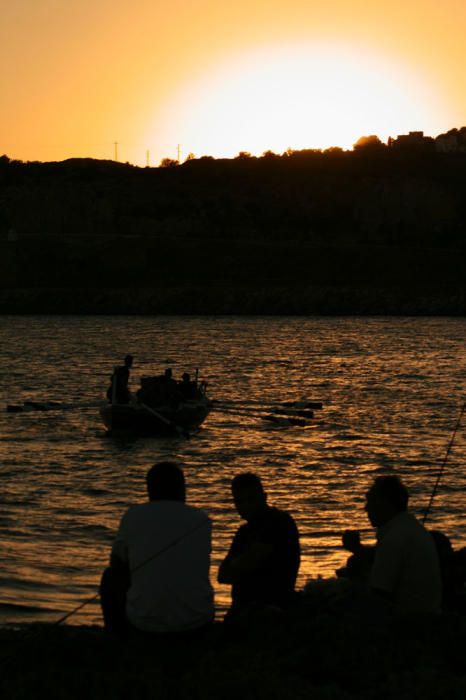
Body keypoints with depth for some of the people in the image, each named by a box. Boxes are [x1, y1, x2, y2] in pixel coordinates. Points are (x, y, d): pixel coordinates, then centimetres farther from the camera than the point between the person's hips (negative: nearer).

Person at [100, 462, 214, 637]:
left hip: (146, 621, -2)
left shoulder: (134, 515, -1)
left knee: (111, 578, 27)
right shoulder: (201, 519, 6)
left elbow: (116, 564, 13)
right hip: (196, 620, 2)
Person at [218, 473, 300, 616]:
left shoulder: (278, 522, -7)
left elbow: (249, 562, -15)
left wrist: (234, 566, 4)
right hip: (243, 608, 8)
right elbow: (222, 575, 14)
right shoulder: (245, 530, 20)